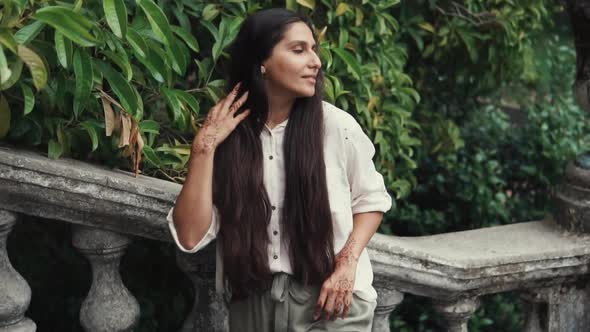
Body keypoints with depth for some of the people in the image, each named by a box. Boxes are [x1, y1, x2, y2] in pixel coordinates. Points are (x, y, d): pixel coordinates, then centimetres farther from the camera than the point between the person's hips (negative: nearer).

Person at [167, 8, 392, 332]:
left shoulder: (336, 125, -9)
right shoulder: (226, 136, -5)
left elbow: (371, 199, 5)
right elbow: (190, 237, -11)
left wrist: (348, 263, -10)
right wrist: (204, 147, -15)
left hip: (330, 298, -2)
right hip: (251, 302, 2)